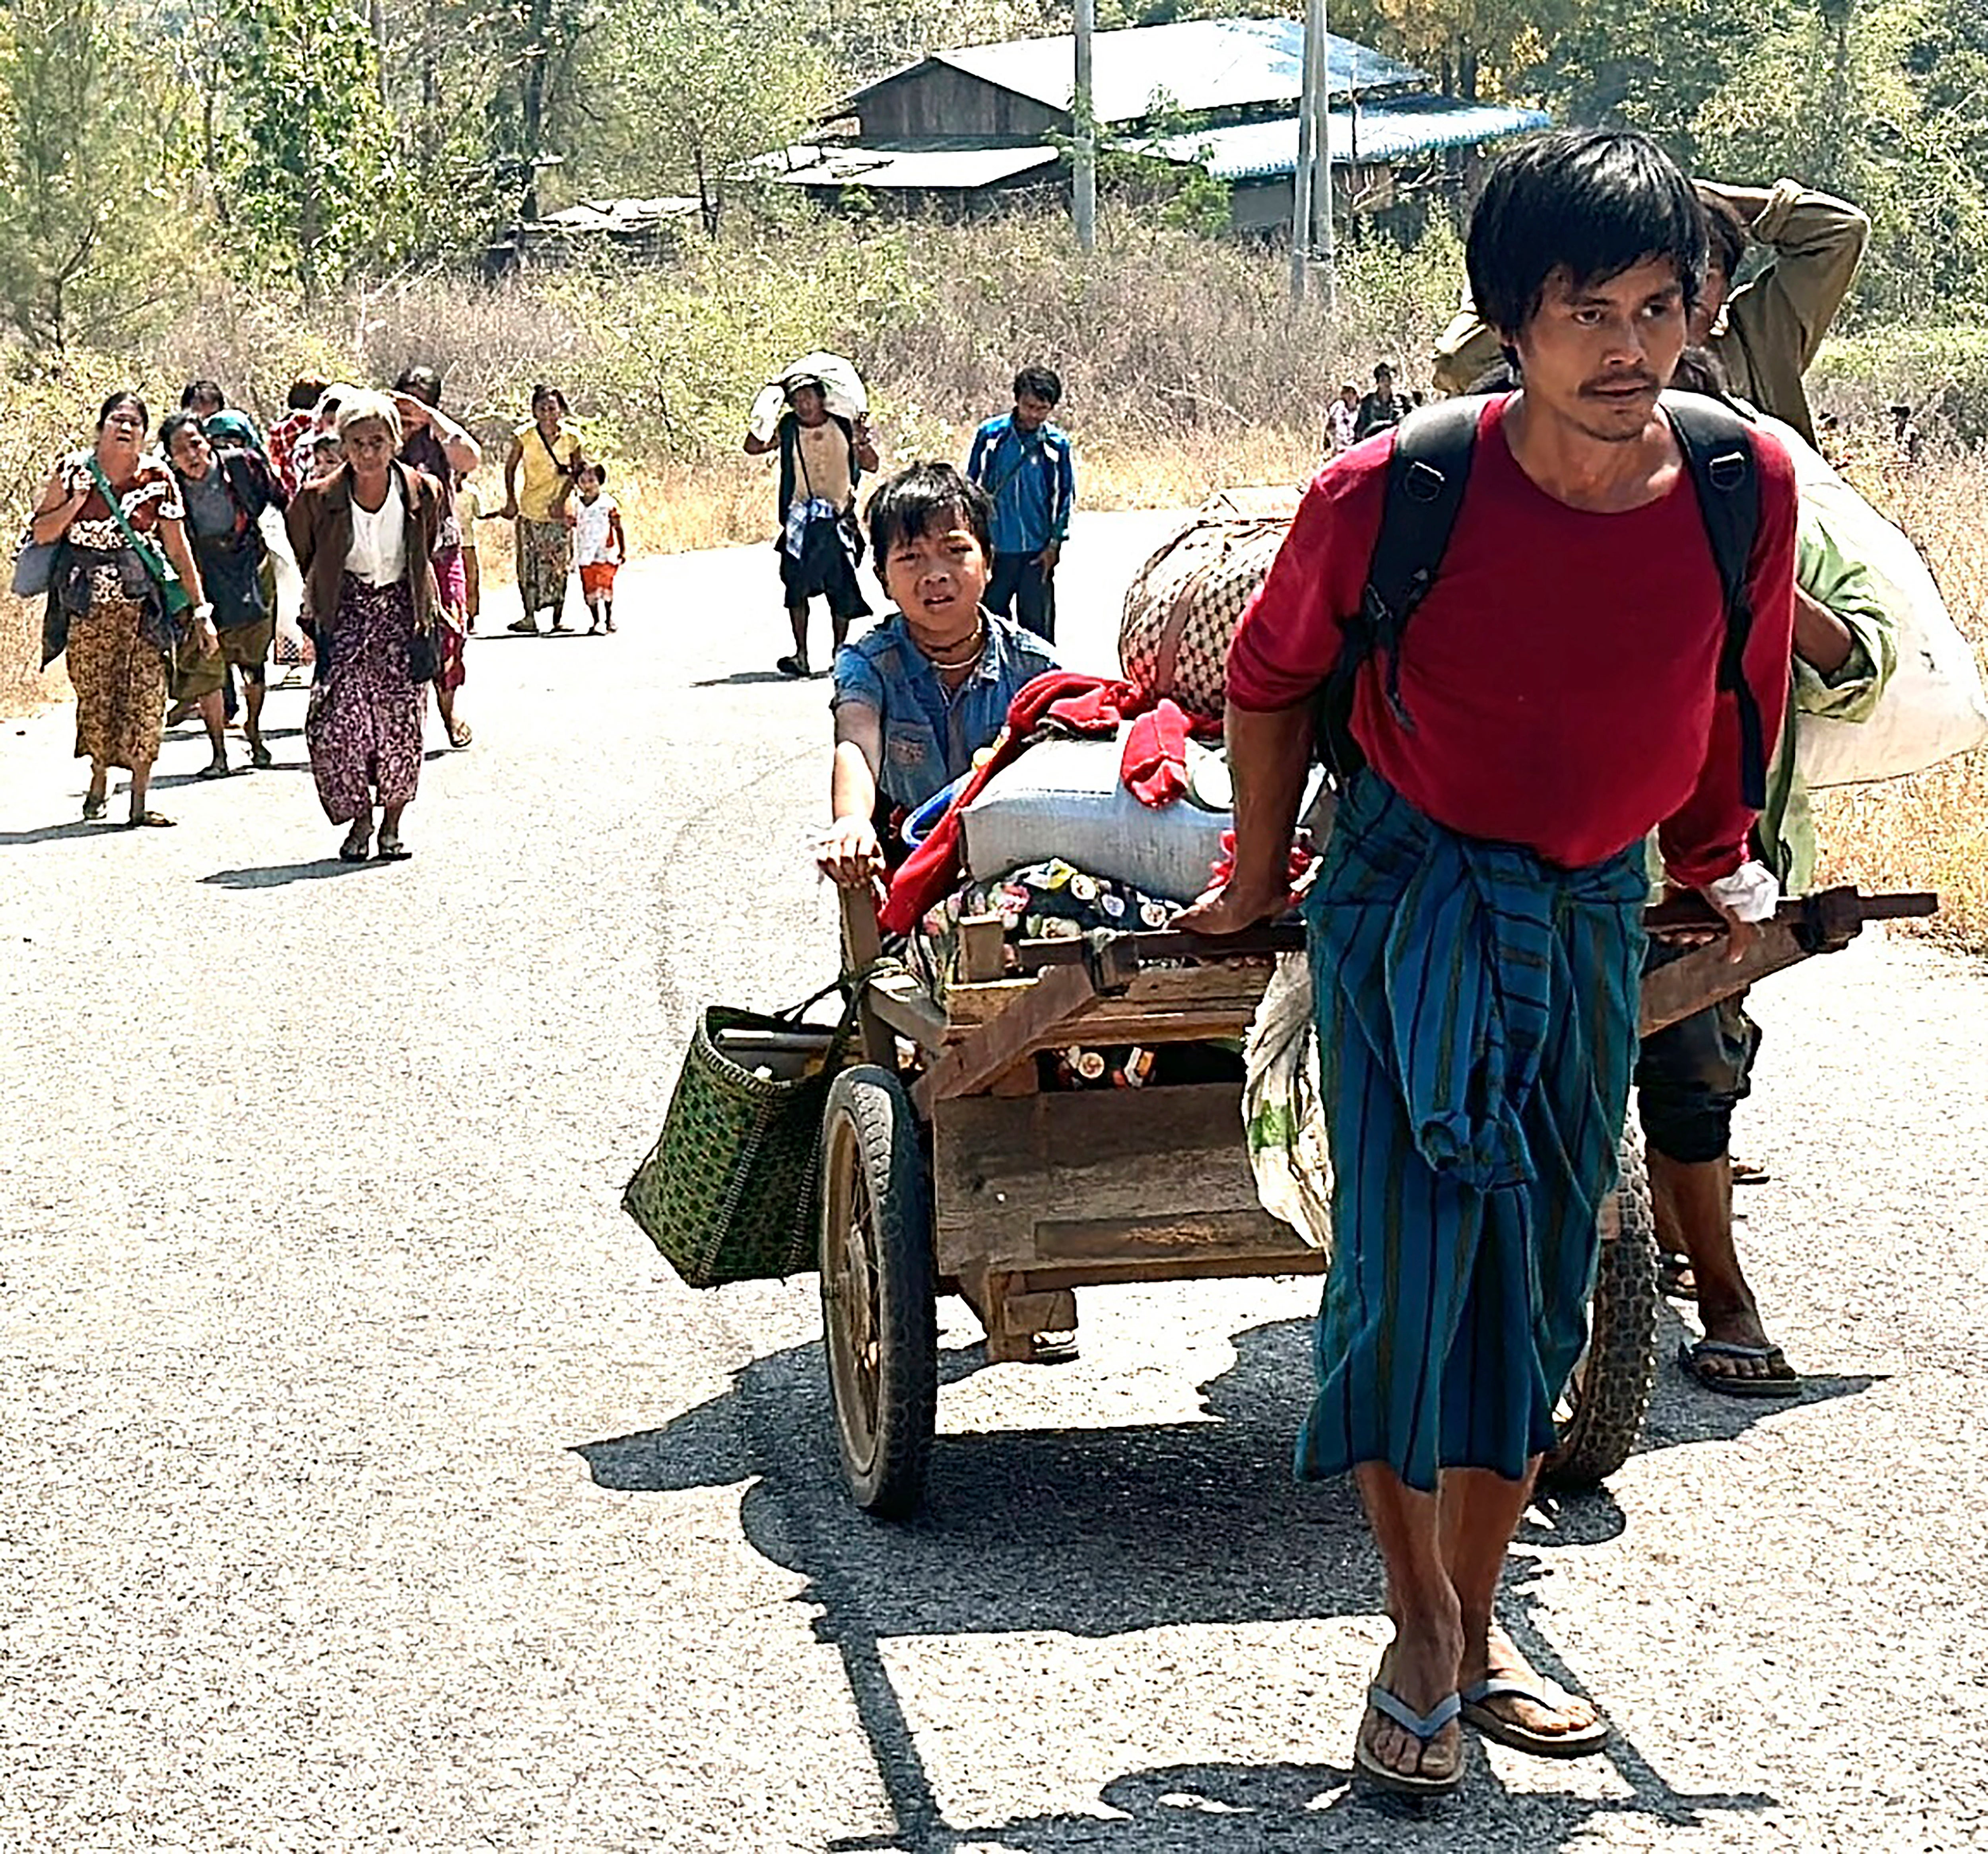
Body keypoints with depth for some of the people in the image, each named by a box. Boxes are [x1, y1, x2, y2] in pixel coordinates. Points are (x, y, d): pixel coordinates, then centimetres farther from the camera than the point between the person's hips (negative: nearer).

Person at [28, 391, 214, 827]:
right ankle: (99, 778, 27)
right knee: (95, 693, 4)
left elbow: (179, 550, 3)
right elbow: (40, 533, 4)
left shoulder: (157, 478, 0)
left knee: (146, 695, -7)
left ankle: (140, 801, -4)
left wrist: (201, 612, 1)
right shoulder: (74, 470, 0)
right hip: (86, 602, 0)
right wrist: (76, 503, -13)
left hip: (143, 599, 0)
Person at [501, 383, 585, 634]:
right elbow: (511, 468, 4)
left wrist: (561, 500, -6)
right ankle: (530, 616, 0)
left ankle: (559, 618, 11)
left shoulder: (571, 437, -4)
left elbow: (576, 471, 4)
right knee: (529, 565, -4)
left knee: (560, 565, 3)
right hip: (530, 509, -1)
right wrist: (511, 500, -3)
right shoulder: (524, 436, -6)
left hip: (559, 510, 1)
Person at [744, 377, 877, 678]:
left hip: (838, 518, 0)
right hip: (801, 520, 0)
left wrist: (863, 442, -11)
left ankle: (841, 651, 18)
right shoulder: (788, 429, 4)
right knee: (797, 586, -6)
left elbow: (871, 464, 9)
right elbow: (753, 447, -1)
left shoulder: (844, 427, 5)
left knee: (842, 589, 2)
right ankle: (801, 655, -1)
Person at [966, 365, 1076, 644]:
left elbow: (1066, 496, 7)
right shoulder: (991, 434, -4)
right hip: (995, 547, 1)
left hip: (1037, 551, -1)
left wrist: (1054, 544, 2)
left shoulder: (1057, 445, -4)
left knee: (1038, 623, 3)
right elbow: (971, 484, 7)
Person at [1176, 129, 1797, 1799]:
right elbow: (1272, 679, -2)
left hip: (1595, 914, 3)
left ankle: (1476, 1625, 25)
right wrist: (1259, 875, 8)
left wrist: (1718, 859, 20)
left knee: (1541, 1287, 10)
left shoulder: (1749, 487, -15)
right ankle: (1422, 1637, 10)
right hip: (1409, 896, -3)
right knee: (1406, 1267, -8)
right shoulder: (1390, 496, -22)